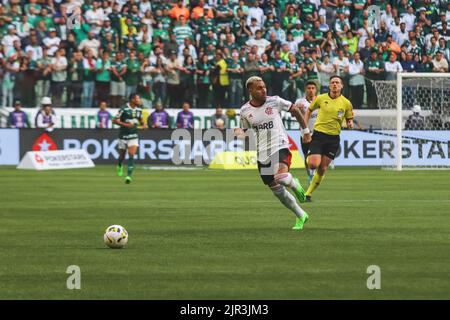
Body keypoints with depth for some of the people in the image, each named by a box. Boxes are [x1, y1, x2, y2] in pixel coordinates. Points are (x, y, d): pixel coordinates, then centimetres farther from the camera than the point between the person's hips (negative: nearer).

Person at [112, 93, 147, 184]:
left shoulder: (139, 110, 4)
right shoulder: (124, 109, -14)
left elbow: (141, 119, 22)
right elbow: (114, 120, -13)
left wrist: (144, 124, -1)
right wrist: (125, 124, -24)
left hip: (133, 136, 3)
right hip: (123, 136, -3)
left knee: (131, 156, -14)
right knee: (122, 156, 11)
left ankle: (128, 176, -17)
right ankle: (119, 166, 46)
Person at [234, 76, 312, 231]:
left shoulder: (274, 101, -5)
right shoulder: (245, 110, 2)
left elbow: (294, 109, 9)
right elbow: (244, 129, 16)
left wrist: (305, 130, 15)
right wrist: (239, 132, -8)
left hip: (280, 147, -4)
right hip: (262, 154, 4)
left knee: (281, 177, -33)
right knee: (277, 191, 8)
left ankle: (293, 183, 4)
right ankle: (301, 216, 27)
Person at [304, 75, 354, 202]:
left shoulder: (346, 103, 0)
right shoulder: (321, 98, 0)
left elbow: (349, 119, 12)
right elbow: (309, 110, 14)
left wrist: (350, 124, -13)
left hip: (333, 138, 1)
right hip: (318, 134, -1)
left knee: (322, 169, 1)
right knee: (313, 165, -15)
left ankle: (308, 194, 14)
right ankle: (308, 157, 22)